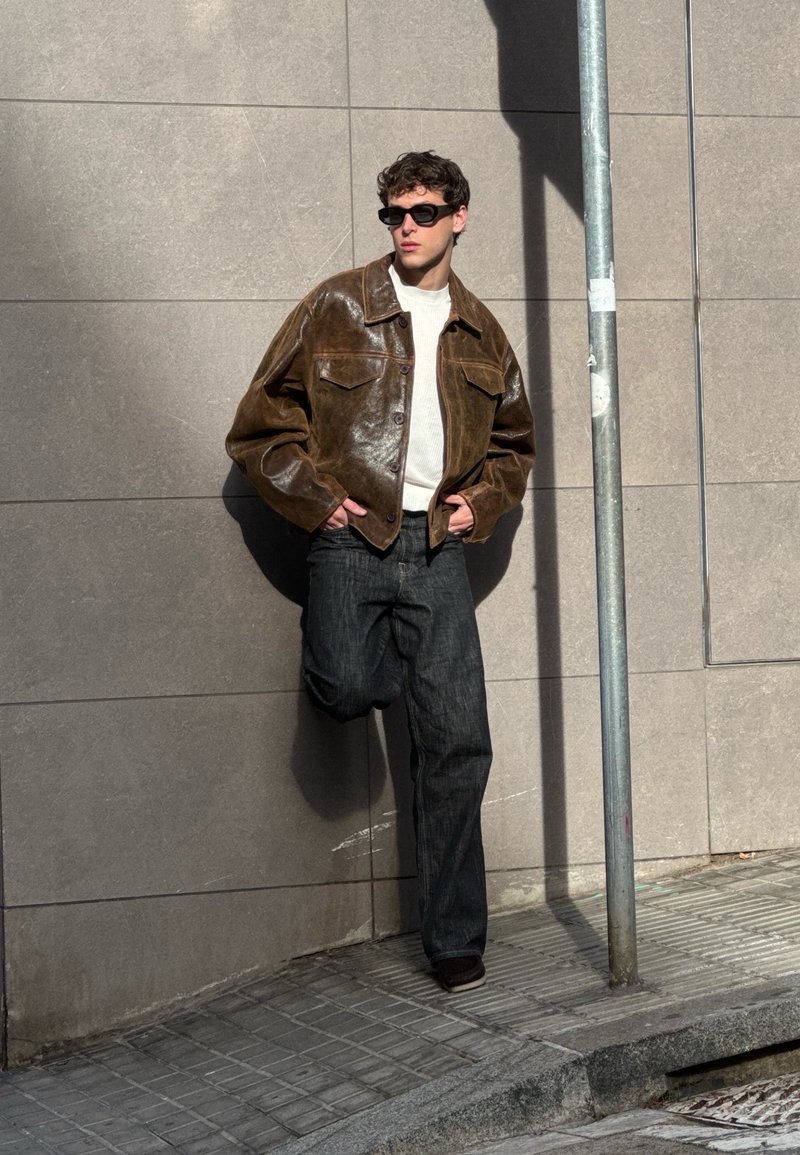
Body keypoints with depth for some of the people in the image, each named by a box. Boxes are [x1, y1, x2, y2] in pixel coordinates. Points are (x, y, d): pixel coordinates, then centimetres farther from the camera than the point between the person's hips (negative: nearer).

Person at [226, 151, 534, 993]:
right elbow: (259, 425, 4)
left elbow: (514, 442, 28)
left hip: (436, 549, 3)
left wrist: (483, 500, 9)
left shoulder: (479, 333, 14)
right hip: (351, 538, -2)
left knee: (456, 742, -3)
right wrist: (317, 499, -6)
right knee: (348, 689, -28)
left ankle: (454, 940, 6)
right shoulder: (337, 308, 3)